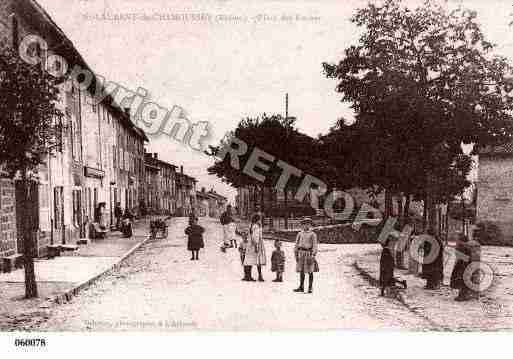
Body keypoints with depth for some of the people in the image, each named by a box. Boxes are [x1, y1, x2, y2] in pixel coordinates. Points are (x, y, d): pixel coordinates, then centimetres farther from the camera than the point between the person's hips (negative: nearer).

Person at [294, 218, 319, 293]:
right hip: (301, 254, 3)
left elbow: (315, 245, -6)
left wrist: (313, 255, -15)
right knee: (301, 271, 6)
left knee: (310, 272, 0)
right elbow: (296, 244, 13)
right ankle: (301, 287, 14)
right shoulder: (300, 234, 11)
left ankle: (310, 288, 6)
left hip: (309, 254, -3)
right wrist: (296, 254, 7)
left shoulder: (313, 234, 0)